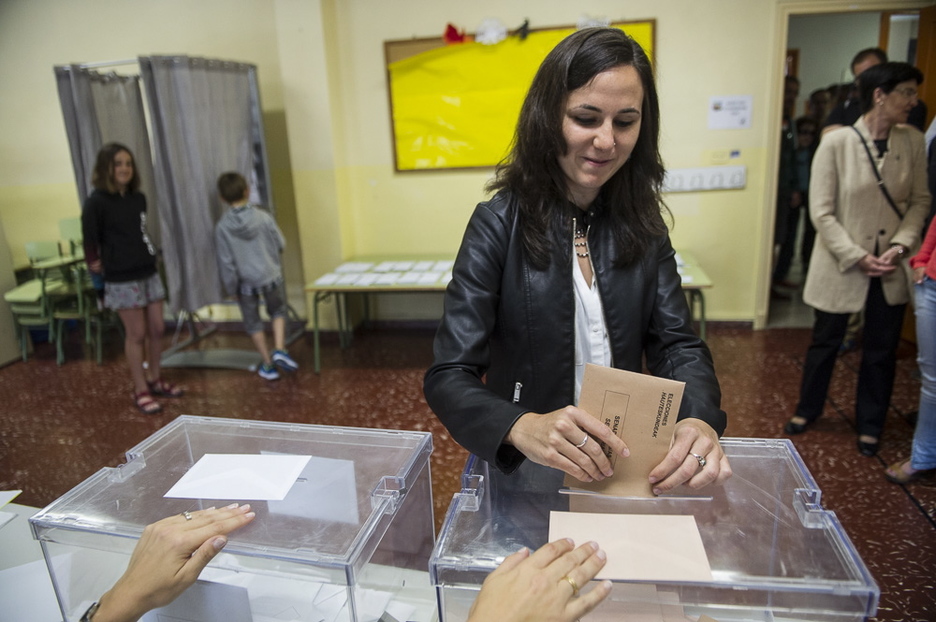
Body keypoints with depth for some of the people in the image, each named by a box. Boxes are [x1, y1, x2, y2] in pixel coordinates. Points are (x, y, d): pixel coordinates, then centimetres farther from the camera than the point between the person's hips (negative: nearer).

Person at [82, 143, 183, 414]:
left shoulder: (138, 198, 7)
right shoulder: (96, 202, -13)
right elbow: (90, 239, -9)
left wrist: (149, 256, 7)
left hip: (149, 273, 6)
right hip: (122, 279, -6)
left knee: (156, 329, 10)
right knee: (136, 334, 0)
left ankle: (154, 380, 27)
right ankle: (141, 391, 12)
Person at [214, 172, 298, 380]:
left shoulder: (222, 227, -12)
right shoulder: (263, 217, -12)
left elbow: (226, 262, -8)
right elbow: (281, 244, 0)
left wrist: (231, 288, 2)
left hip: (246, 283, 0)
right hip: (270, 276, 0)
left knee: (253, 323, 15)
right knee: (278, 311, 24)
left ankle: (268, 365, 21)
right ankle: (280, 350, 6)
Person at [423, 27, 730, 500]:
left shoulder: (643, 224, -4)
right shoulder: (499, 224, -17)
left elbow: (676, 343, -6)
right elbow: (448, 376, -21)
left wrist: (699, 418, -28)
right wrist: (523, 427, -41)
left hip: (629, 470, 4)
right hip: (526, 477, -3)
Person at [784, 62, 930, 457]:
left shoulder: (913, 141, -2)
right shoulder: (836, 142, -13)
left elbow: (920, 200, 3)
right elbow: (821, 212, -13)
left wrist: (900, 246, -12)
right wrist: (858, 257, -16)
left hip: (891, 268, 3)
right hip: (841, 264, -3)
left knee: (882, 349, 12)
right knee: (825, 342, 13)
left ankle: (870, 425, 31)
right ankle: (807, 410, 35)